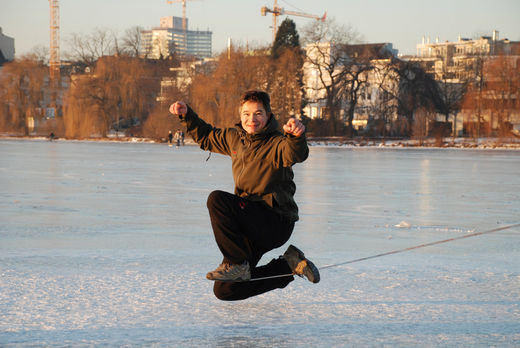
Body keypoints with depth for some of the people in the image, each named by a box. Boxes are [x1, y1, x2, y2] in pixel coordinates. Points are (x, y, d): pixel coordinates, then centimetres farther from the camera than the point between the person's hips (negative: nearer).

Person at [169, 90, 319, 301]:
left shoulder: (276, 144, -13)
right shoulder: (235, 138, 10)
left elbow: (296, 154, -37)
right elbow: (206, 137, 29)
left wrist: (297, 136, -58)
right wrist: (186, 115, 16)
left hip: (276, 223, -8)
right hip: (252, 225, 8)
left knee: (217, 199, -27)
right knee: (224, 290, 5)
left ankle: (237, 263, -18)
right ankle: (288, 265, 16)